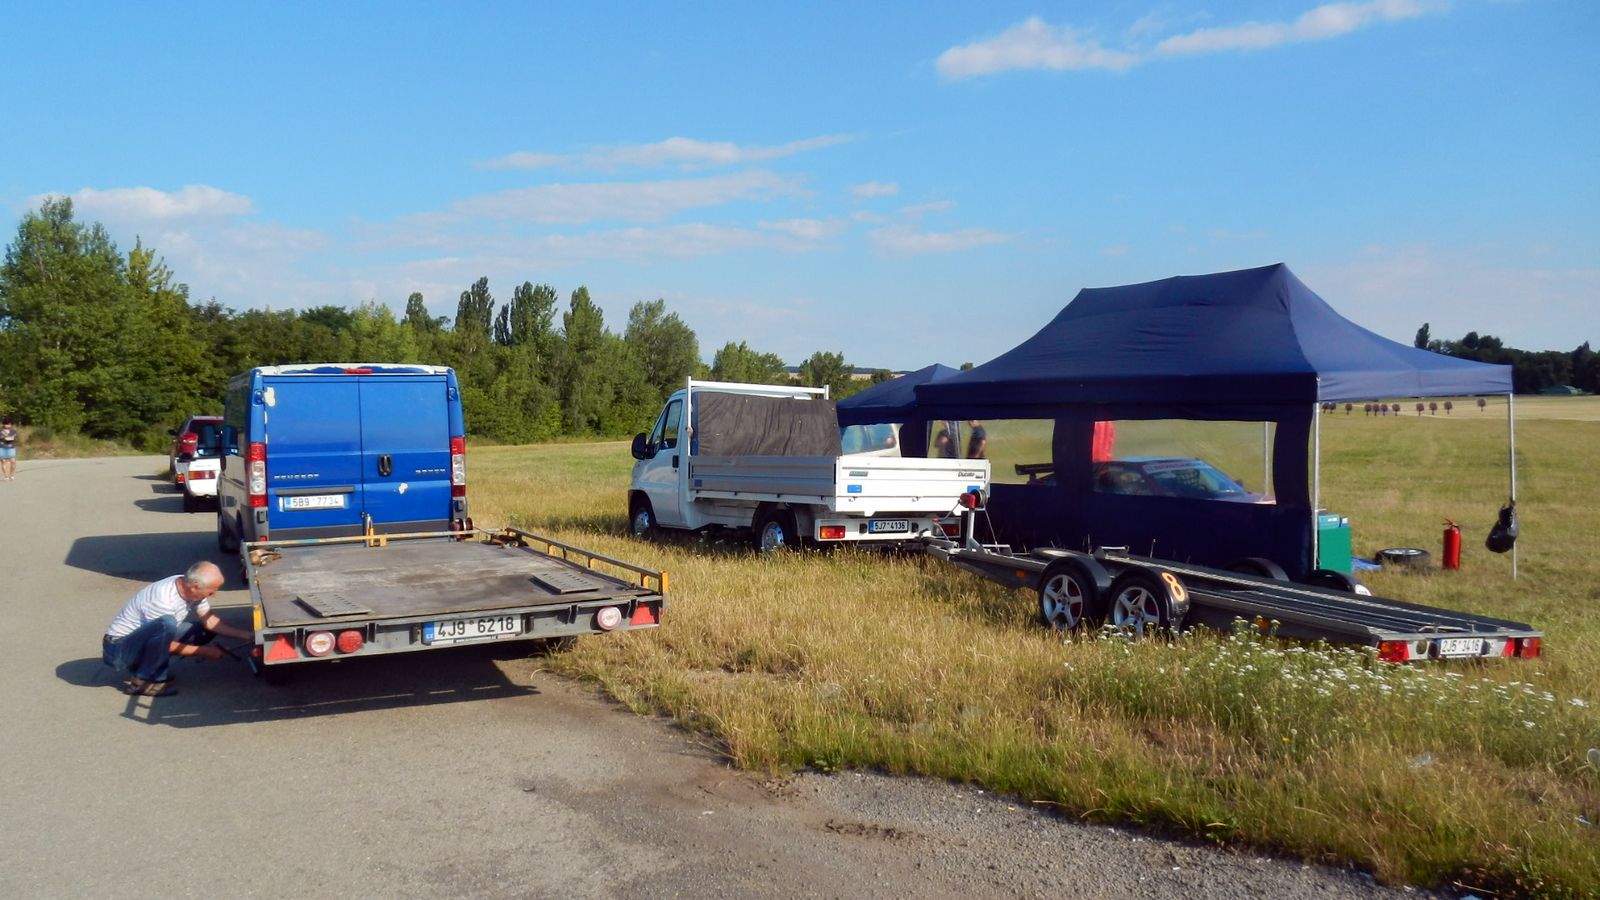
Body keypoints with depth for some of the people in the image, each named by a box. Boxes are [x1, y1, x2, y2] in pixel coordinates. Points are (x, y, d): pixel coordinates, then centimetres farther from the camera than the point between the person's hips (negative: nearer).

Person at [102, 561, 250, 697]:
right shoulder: (162, 600, -31)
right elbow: (167, 645, -21)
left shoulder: (190, 589, -7)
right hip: (118, 649, -9)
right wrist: (204, 651, -14)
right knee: (167, 623, -35)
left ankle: (155, 671, 6)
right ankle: (143, 682, -18)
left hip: (143, 644, 9)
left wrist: (245, 635, -6)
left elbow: (210, 621, 2)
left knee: (205, 630, 1)